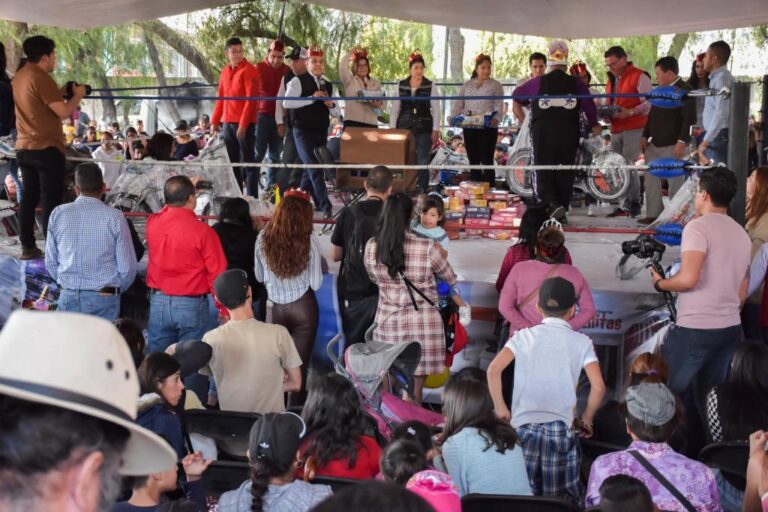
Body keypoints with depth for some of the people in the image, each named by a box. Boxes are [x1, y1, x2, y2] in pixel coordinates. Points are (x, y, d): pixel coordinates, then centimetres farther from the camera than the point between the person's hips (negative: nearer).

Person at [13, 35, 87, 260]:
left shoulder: (19, 77, 11)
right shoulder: (40, 78, -16)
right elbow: (63, 112, -18)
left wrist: (60, 93, 17)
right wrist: (77, 95, -2)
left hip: (24, 147, 9)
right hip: (47, 148, -9)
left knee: (29, 198, 11)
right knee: (51, 200, -5)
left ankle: (28, 247, 15)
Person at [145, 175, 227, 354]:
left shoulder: (152, 223, -2)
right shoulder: (203, 231, -15)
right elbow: (217, 273, -12)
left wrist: (185, 188, 32)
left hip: (158, 303, 4)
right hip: (191, 305, -4)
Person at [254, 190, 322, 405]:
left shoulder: (263, 238, -7)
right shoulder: (309, 242, -14)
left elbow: (259, 276, 5)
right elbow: (316, 284, -10)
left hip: (274, 307, 2)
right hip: (303, 307, -2)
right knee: (299, 363, 7)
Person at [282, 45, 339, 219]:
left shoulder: (328, 85, 15)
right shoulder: (298, 81, -3)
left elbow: (336, 114, 16)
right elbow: (286, 103, -16)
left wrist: (331, 104, -7)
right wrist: (312, 98, -19)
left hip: (321, 133, 6)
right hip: (303, 132, -6)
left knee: (310, 171, 14)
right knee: (315, 170, -14)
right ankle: (326, 207, -15)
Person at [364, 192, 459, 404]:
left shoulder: (371, 247, -5)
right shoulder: (427, 248, -14)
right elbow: (451, 279, 4)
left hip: (387, 322, 3)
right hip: (422, 324, -3)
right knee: (413, 392, 7)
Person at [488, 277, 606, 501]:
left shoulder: (523, 336, 5)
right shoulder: (581, 342, 3)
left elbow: (493, 370, -6)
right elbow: (598, 386, -6)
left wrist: (500, 408, 3)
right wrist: (586, 419, 8)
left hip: (524, 425, 1)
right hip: (561, 428, -1)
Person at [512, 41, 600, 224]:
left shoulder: (538, 82, 2)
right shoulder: (576, 84, 1)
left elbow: (517, 94, 16)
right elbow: (589, 105, -4)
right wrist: (594, 124, 13)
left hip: (542, 131, -1)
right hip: (569, 133, 1)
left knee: (544, 172, 5)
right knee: (565, 173, 12)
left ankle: (552, 204, -17)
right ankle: (562, 212, 16)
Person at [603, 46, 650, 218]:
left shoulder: (639, 77, -5)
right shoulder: (612, 80, 21)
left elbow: (649, 103, -12)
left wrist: (630, 112, -23)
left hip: (634, 129, -8)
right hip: (616, 129, 8)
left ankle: (633, 204, -3)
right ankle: (623, 205, 11)